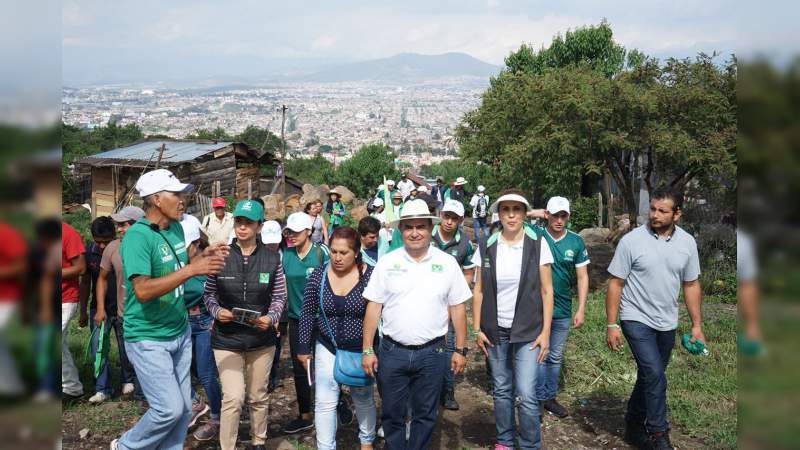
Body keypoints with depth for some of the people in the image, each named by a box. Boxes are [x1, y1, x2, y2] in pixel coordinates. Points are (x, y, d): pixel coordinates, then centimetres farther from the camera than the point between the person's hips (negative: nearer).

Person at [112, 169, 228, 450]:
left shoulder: (176, 228, 5)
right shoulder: (137, 236, -20)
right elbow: (143, 291, -30)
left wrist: (203, 258, 0)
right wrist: (192, 269, -32)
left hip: (180, 332, 8)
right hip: (148, 339, -8)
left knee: (184, 409, 12)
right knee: (170, 409, -6)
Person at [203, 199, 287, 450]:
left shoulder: (272, 260, -1)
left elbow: (279, 297, 4)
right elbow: (208, 294, 4)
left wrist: (270, 318, -14)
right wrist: (217, 311, -15)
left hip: (261, 339, 2)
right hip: (227, 339, -2)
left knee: (258, 397, 15)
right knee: (233, 398, -12)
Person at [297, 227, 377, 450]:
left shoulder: (370, 276, -16)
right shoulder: (318, 275, -8)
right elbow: (307, 313, -1)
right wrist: (304, 348, 0)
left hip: (361, 350, -1)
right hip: (327, 347, 1)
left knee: (363, 399, 18)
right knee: (324, 402, 1)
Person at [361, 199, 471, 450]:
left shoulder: (447, 263, -1)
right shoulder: (387, 263, -1)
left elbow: (457, 308, 3)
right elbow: (374, 307, 0)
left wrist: (460, 350, 2)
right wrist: (367, 350, -2)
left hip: (432, 353, 0)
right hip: (392, 351, 0)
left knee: (425, 415, 13)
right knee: (391, 414, 13)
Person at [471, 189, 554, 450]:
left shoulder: (537, 244, -6)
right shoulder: (486, 247, -1)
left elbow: (546, 291, -3)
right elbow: (478, 290, 4)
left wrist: (545, 332, -6)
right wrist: (477, 329, 1)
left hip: (528, 331, -2)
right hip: (495, 331, 2)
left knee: (526, 395, -5)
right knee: (501, 390, 13)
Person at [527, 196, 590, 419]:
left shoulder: (576, 242, -2)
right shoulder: (535, 235, -8)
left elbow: (582, 277, 2)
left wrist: (581, 310, -2)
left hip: (563, 310, 3)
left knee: (556, 357, 14)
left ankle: (550, 397, 28)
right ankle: (539, 398, 19)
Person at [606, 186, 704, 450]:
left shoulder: (687, 242, -1)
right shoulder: (631, 241, -13)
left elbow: (691, 285, 8)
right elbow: (616, 283, -9)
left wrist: (697, 325, 7)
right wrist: (611, 324, -10)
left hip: (667, 323, 5)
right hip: (637, 319, -5)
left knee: (650, 376, 15)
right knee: (655, 376, -14)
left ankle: (634, 426, 32)